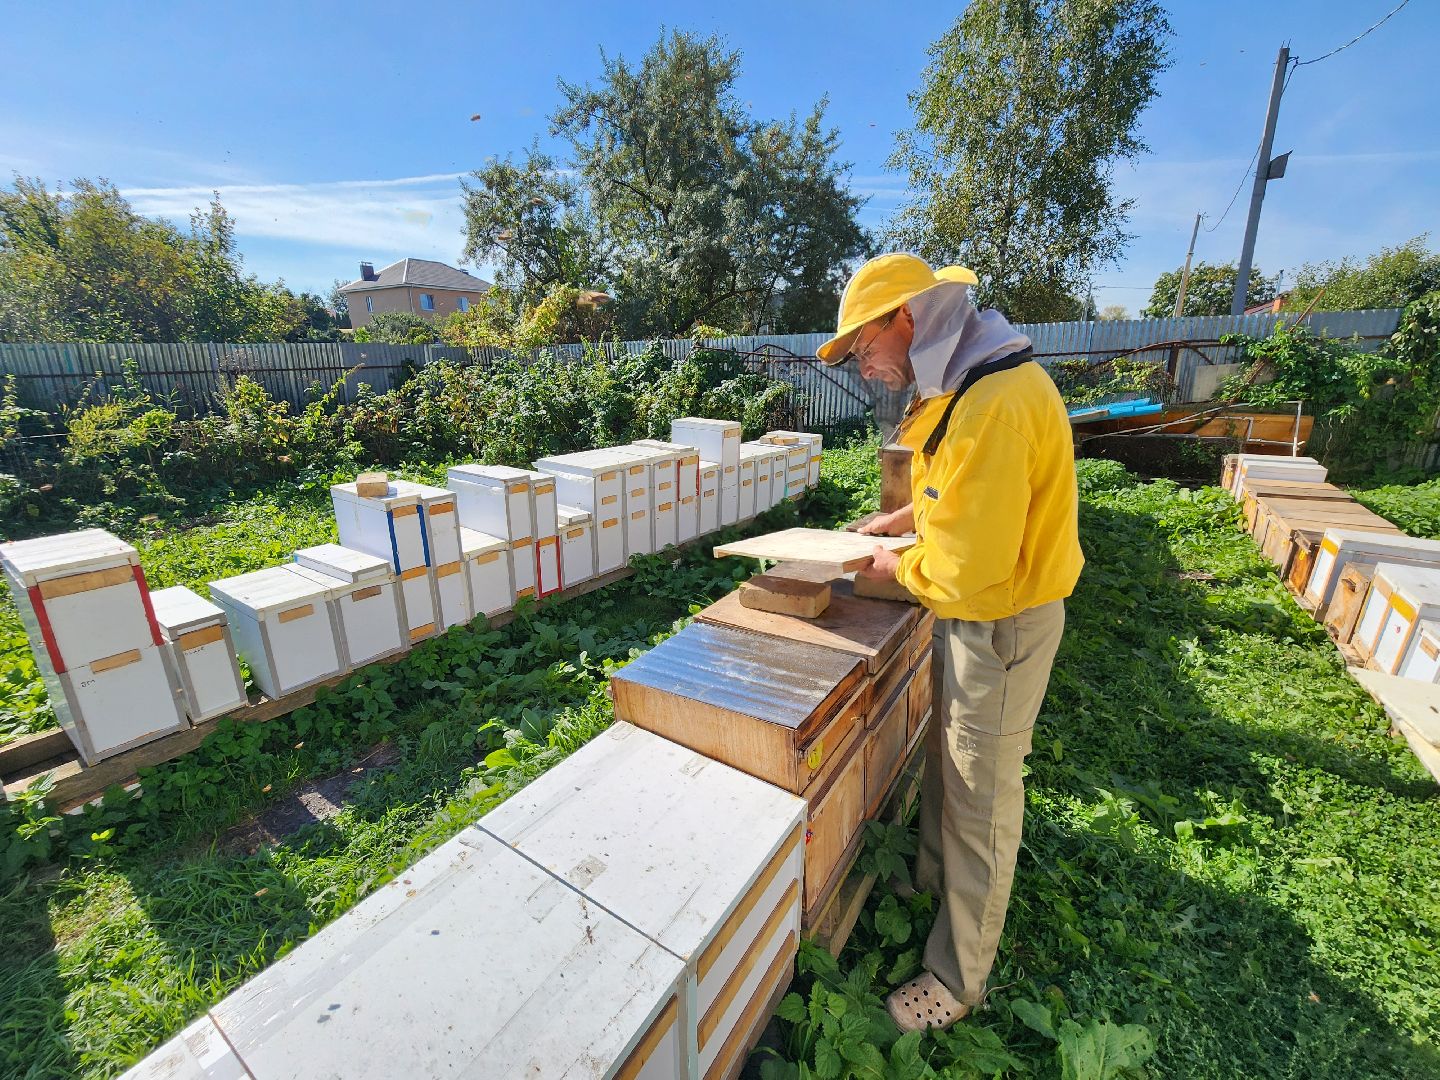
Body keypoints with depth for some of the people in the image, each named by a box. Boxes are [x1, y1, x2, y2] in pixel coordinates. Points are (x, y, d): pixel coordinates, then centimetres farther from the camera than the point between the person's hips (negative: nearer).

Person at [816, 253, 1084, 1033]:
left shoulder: (995, 405, -29)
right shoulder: (964, 384, 4)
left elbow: (967, 571, -29)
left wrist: (895, 567, -11)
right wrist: (896, 522, 11)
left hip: (1002, 624, -9)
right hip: (969, 610, 9)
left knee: (981, 798, 7)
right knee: (944, 755, 25)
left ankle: (958, 979, 31)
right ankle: (933, 877, 51)